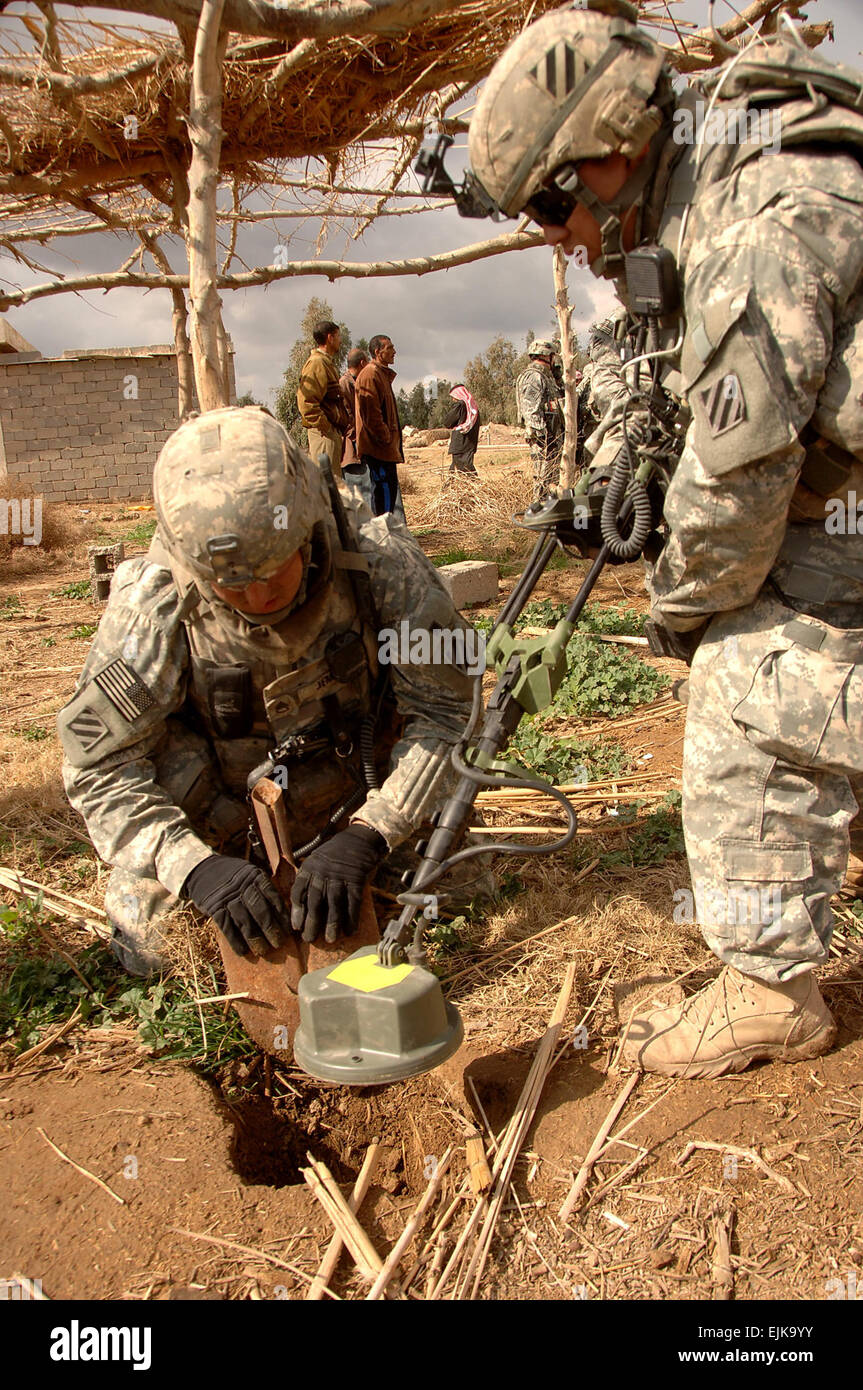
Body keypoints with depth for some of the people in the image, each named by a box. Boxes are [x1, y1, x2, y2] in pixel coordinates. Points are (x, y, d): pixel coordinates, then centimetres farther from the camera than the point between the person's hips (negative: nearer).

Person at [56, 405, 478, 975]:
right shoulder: (152, 602, -28)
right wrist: (194, 865, -38)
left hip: (356, 794, 2)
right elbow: (98, 764, -23)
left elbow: (442, 708, -23)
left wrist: (367, 836, -35)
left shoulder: (382, 561, -29)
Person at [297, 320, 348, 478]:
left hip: (333, 432, 10)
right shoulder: (317, 363, -11)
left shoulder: (328, 363, 23)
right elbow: (306, 402, -20)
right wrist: (325, 426, -19)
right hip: (324, 434, -10)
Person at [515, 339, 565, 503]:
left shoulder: (546, 376, 23)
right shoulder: (533, 376, -10)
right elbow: (532, 410, -19)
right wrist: (540, 434, -24)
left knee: (554, 476, 12)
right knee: (545, 478, -11)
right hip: (544, 437, -10)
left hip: (553, 436, 10)